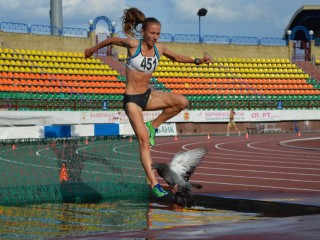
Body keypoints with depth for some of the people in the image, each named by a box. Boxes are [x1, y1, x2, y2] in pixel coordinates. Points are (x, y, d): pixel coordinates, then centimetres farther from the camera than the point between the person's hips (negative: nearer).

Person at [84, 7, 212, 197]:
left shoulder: (159, 48, 0)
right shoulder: (133, 44, -15)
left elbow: (176, 57, 20)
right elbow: (112, 40, 4)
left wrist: (197, 61, 8)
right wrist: (93, 49, 19)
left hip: (148, 96, 5)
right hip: (131, 99, -5)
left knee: (182, 102, -18)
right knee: (144, 140, -15)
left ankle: (154, 126, 2)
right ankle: (154, 184, -15)